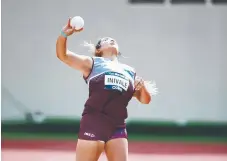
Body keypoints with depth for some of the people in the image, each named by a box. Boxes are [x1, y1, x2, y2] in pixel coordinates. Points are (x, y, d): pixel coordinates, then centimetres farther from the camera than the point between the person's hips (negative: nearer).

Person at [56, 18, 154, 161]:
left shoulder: (130, 71, 22)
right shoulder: (92, 63, 12)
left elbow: (145, 100, 22)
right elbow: (63, 55, 1)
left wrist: (142, 86, -1)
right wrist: (65, 34, -19)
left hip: (118, 127, 4)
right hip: (93, 123, -4)